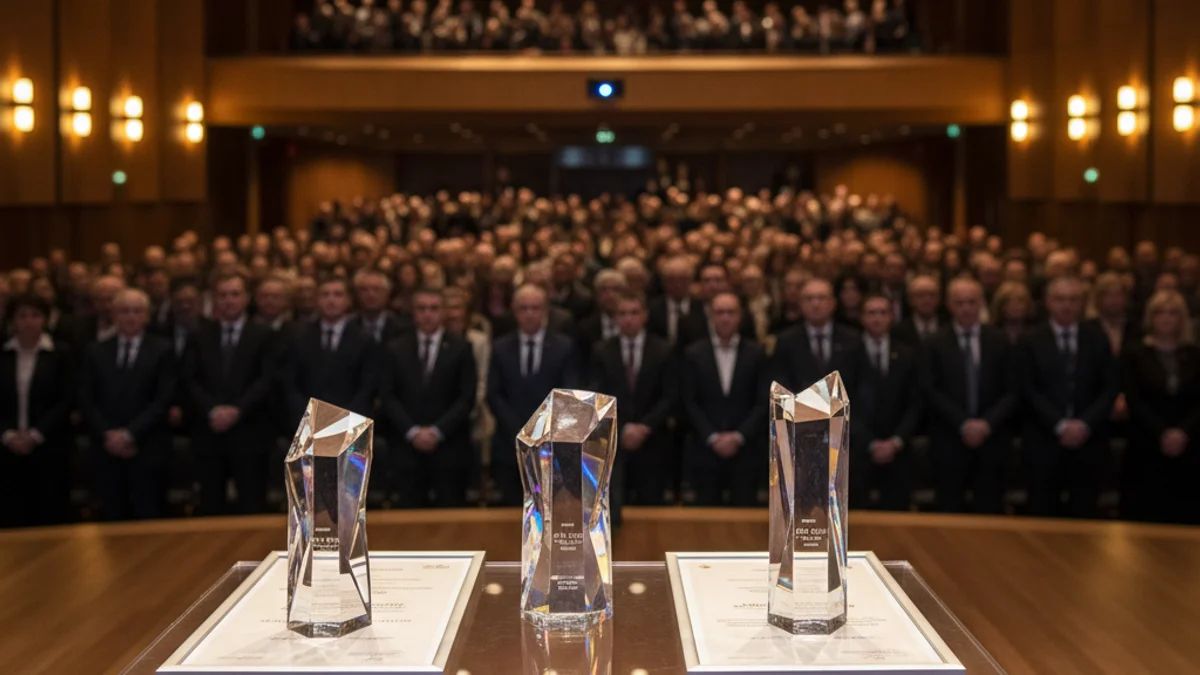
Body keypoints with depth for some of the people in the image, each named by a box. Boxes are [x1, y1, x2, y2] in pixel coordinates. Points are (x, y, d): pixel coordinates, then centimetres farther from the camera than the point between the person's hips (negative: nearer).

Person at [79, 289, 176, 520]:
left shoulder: (162, 350, 3)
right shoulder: (95, 351, 12)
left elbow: (164, 399, -5)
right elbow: (86, 400, 6)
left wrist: (129, 434, -12)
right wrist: (107, 435, -7)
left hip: (147, 450, -3)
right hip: (107, 450, 3)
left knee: (146, 519, -2)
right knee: (112, 519, 5)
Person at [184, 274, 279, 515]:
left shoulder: (263, 334, 5)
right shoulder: (201, 335, 13)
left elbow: (267, 380, -5)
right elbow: (189, 380, 4)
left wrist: (237, 410, -17)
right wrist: (211, 411, -12)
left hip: (249, 434, -2)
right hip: (208, 434, 3)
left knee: (251, 508, -1)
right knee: (210, 507, 6)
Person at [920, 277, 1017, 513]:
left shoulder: (999, 342, 8)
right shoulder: (934, 345, 4)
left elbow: (1010, 392, 4)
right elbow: (930, 392, -4)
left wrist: (988, 423, -12)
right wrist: (963, 424, -14)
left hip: (991, 443, 1)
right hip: (949, 444, -1)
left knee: (990, 514, 3)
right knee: (949, 517, 2)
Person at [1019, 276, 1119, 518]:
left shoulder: (1098, 340, 8)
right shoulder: (1032, 341, 3)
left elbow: (1111, 387, 3)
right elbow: (1028, 390, -3)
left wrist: (1085, 424, -11)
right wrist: (1060, 425, -13)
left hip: (1088, 439, 1)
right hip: (1044, 440, -1)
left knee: (1085, 515, 4)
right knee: (1043, 515, 3)